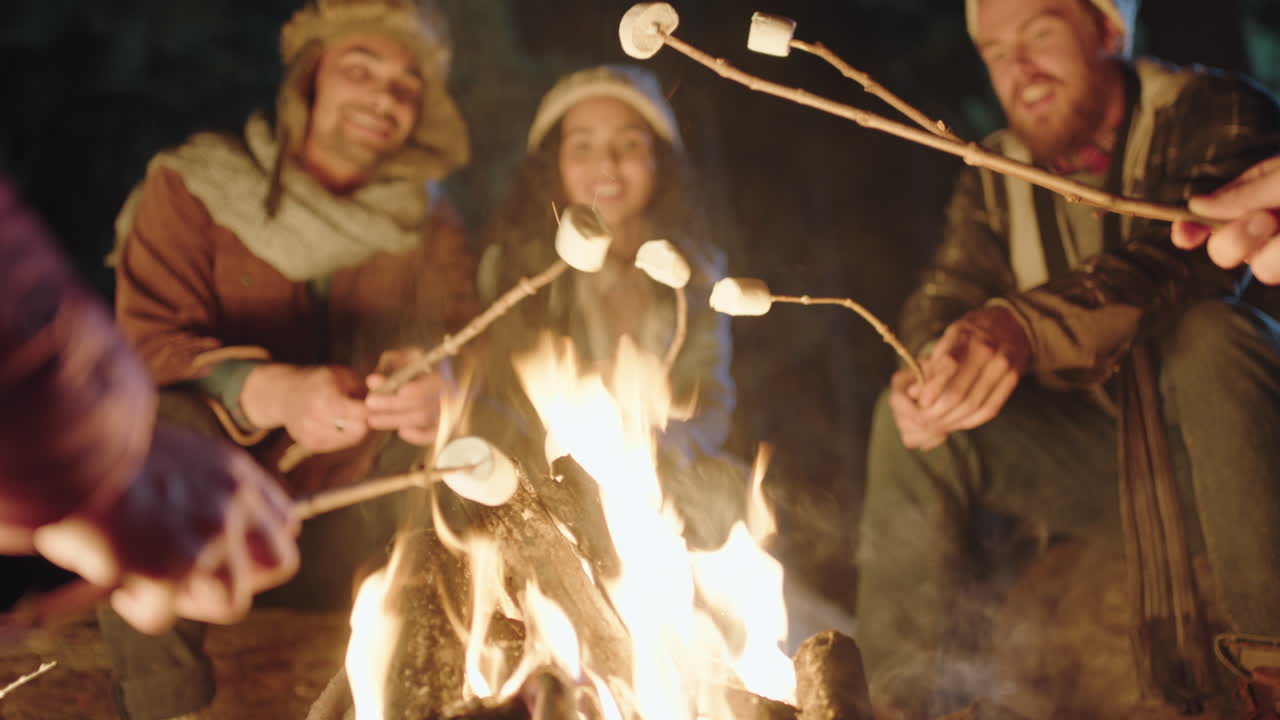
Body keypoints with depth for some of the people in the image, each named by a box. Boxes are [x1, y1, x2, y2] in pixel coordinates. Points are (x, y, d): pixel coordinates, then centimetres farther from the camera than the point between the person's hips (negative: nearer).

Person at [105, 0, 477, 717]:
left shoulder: (430, 225, 7)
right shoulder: (191, 187, -3)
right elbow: (147, 346, -15)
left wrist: (442, 386, -32)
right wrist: (274, 392, -37)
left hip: (352, 537, 4)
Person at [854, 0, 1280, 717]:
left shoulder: (1215, 114, -10)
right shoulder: (995, 180, 8)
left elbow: (1182, 251, -30)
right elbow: (947, 295, -3)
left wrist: (1026, 327, -46)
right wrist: (932, 369, -29)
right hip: (1097, 458, 4)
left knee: (1208, 330, -34)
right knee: (910, 420, -14)